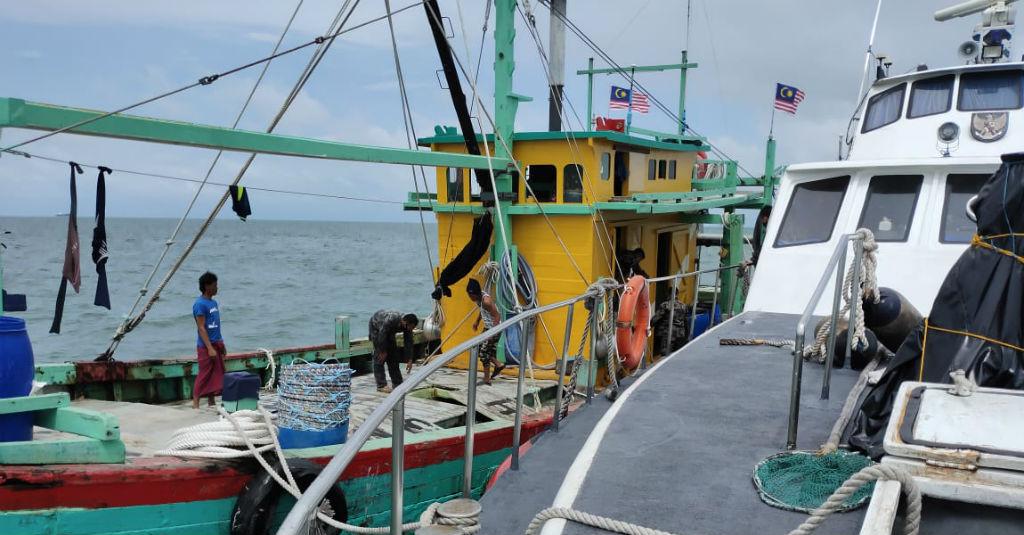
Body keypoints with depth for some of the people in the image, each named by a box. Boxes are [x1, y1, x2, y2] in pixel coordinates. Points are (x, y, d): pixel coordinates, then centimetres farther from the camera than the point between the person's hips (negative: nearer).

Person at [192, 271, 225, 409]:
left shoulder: (213, 303, 14)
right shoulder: (200, 304, -13)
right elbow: (201, 328, -17)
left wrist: (222, 345, 20)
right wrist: (210, 348, -21)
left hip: (216, 344, 8)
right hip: (205, 346, -8)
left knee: (216, 375, 10)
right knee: (204, 375, -5)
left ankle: (211, 402, 17)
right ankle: (195, 403, 1)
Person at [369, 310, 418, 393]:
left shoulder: (407, 325, -22)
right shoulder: (391, 320, -42)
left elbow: (408, 342, -14)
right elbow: (382, 335, -31)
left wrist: (409, 360, -15)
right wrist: (383, 351, -21)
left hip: (389, 331, 7)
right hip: (376, 326, -7)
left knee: (393, 354, 3)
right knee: (380, 356, -14)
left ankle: (397, 383, 9)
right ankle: (381, 385, -14)